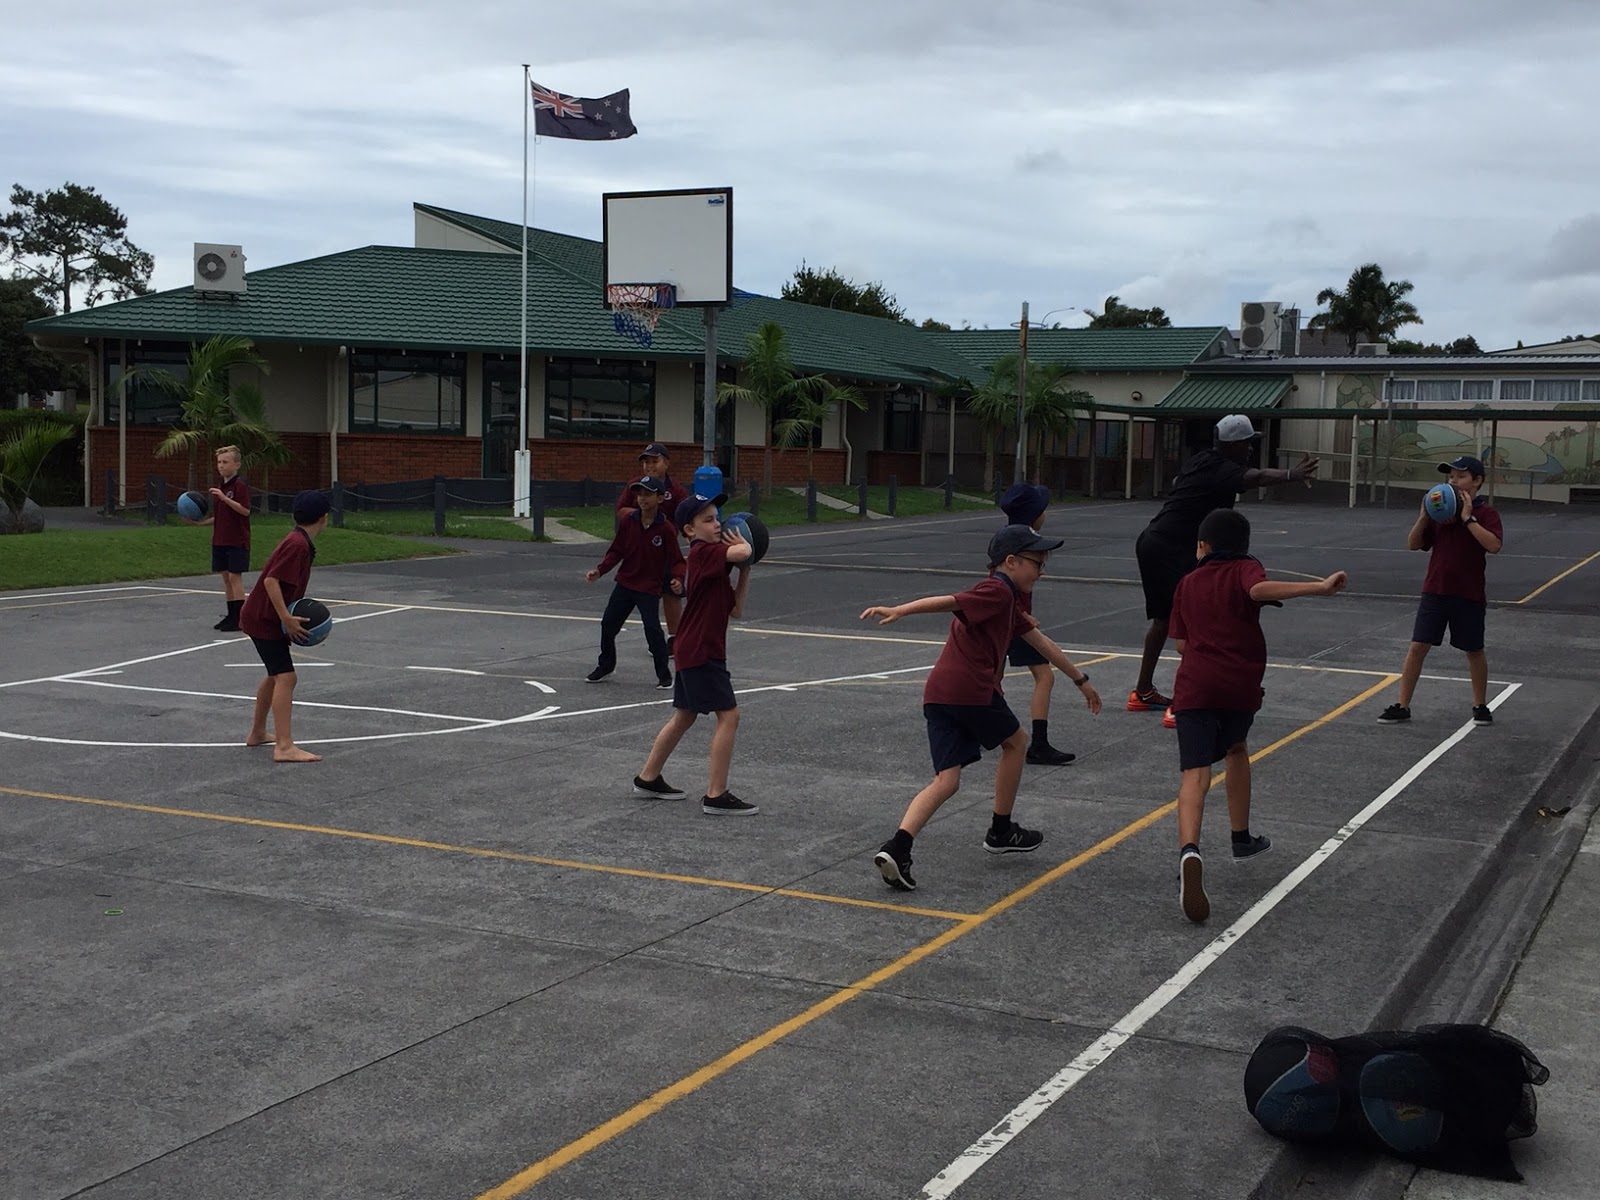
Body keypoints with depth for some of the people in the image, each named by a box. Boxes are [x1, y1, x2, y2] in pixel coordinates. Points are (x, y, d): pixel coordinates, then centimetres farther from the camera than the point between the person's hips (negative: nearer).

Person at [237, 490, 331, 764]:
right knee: (286, 678, -16)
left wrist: (290, 615, 11)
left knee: (275, 676, 23)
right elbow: (271, 580, -29)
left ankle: (257, 733, 38)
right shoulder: (297, 545, -22)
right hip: (264, 619, -11)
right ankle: (284, 747, -22)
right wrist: (287, 618, -29)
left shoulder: (298, 541, 9)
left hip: (261, 616, 11)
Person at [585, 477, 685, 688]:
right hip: (624, 583, 5)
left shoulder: (666, 529, -15)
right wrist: (600, 570, -8)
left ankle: (664, 674, 3)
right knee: (608, 623, 11)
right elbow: (616, 551, 3)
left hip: (649, 589, -5)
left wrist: (677, 579, -30)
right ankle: (606, 665, 34)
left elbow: (676, 560, -11)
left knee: (652, 629, -15)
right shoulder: (628, 520, -4)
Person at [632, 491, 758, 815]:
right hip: (702, 652, -10)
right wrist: (742, 546, -8)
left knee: (684, 716, 19)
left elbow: (736, 609, 13)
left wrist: (744, 572, 3)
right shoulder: (703, 552, -14)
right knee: (729, 716, -9)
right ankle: (716, 795, -8)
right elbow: (741, 552, -31)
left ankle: (648, 778, 30)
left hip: (691, 651, 10)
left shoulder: (714, 563, 15)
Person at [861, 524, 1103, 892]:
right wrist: (899, 611, -29)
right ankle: (1001, 832, 29)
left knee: (947, 780, 1)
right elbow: (950, 602, -17)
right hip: (972, 688, -8)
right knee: (1015, 742, 18)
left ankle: (897, 848, -19)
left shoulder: (1006, 601, 28)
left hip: (937, 693, 8)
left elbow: (1042, 643, 36)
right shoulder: (997, 590, -3)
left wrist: (1081, 680, 43)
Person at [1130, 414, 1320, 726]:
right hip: (1170, 551, -11)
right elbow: (1254, 477, -39)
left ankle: (1143, 692, 35)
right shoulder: (1221, 469, -16)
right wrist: (1290, 476, -55)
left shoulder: (1202, 461, 14)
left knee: (1164, 620, 23)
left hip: (1152, 543, 11)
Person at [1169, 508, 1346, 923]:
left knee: (1195, 774, -12)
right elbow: (1261, 589, -18)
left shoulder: (1186, 584, 17)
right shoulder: (1244, 570, 7)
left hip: (1194, 687, 0)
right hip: (1241, 686, 0)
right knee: (1235, 748, 29)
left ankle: (1189, 850, -38)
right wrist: (1319, 587, -22)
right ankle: (1241, 839, 39)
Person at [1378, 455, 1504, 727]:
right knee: (1417, 647, 0)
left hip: (1468, 596, -3)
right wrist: (1423, 517, -8)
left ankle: (1480, 705, 27)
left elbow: (1494, 545, -23)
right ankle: (1402, 705, 5)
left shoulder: (1485, 513, -6)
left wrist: (1468, 518, -23)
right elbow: (1413, 544, 6)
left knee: (1474, 651, 12)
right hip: (1435, 592, 3)